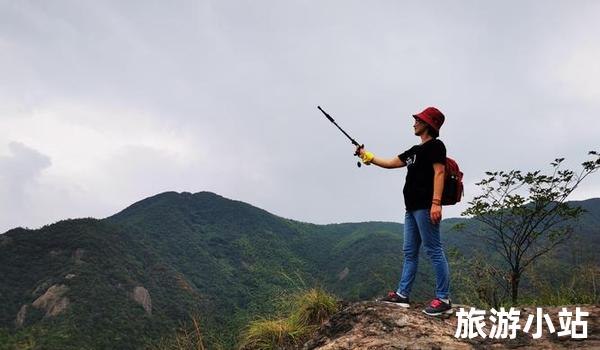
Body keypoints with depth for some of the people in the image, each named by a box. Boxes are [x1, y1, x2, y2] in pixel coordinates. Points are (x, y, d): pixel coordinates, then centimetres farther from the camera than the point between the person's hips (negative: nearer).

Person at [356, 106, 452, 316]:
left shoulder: (435, 145, -3)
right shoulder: (415, 151, 23)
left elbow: (439, 172, -15)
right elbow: (390, 164, 29)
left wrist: (436, 202, -25)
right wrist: (367, 156, 31)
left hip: (426, 207, -10)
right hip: (412, 207, 10)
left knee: (433, 250, -9)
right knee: (410, 252, 10)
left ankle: (444, 299, -6)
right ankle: (402, 294, 16)